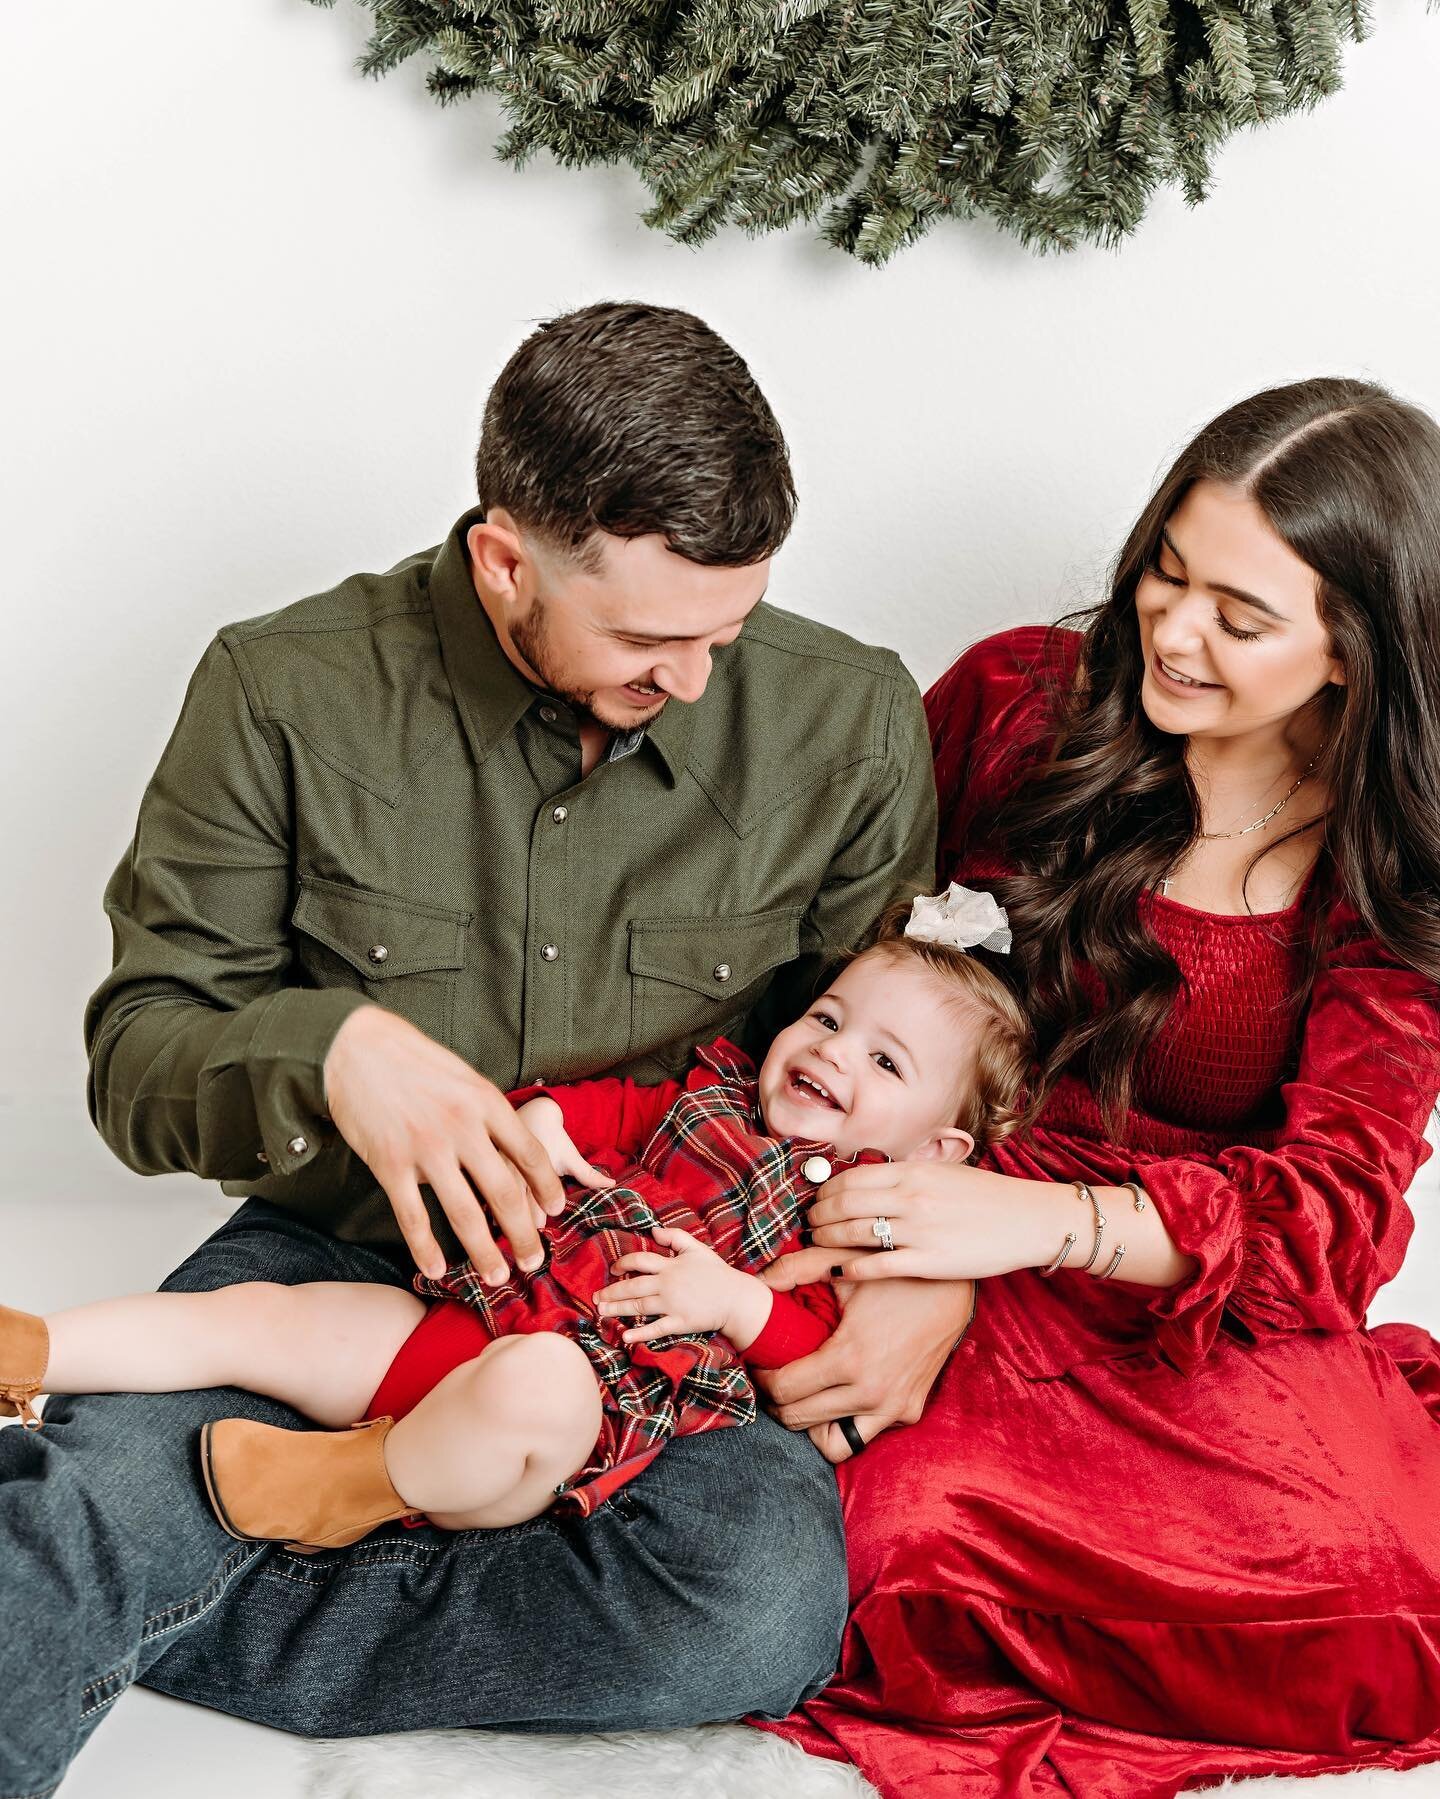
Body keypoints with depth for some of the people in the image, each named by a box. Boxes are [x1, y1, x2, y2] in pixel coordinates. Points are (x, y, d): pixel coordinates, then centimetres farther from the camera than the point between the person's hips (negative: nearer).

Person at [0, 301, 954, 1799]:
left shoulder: (848, 723, -2)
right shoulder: (287, 692, -5)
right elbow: (138, 1053, -1)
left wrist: (941, 1270, -12)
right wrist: (330, 1050, -23)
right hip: (335, 1258, -2)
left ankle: (138, 1617, -18)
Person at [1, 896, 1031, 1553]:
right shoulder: (709, 1097, 21)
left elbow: (835, 1348, -5)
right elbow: (605, 1108, 21)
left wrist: (733, 1299, -18)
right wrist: (542, 1122, 0)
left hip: (604, 1395, -6)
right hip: (473, 1309, 7)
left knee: (535, 1379, -42)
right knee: (254, 1316, 1)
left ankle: (363, 1482, -21)